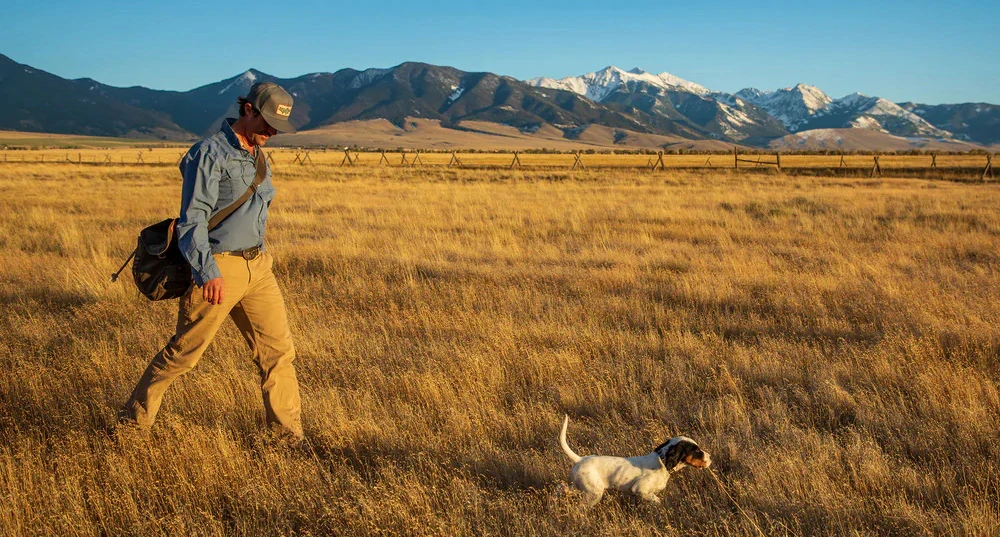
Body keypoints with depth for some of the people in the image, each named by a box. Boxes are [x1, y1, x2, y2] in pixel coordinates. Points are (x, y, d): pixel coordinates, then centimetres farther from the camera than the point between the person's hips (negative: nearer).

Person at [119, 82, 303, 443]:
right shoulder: (210, 153, -13)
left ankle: (289, 432, 16)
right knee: (183, 353, 2)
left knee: (278, 349, 5)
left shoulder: (258, 156, 13)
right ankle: (133, 421, 19)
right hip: (218, 268, -7)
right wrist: (208, 272, -29)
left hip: (257, 266, 7)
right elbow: (192, 218, -19)